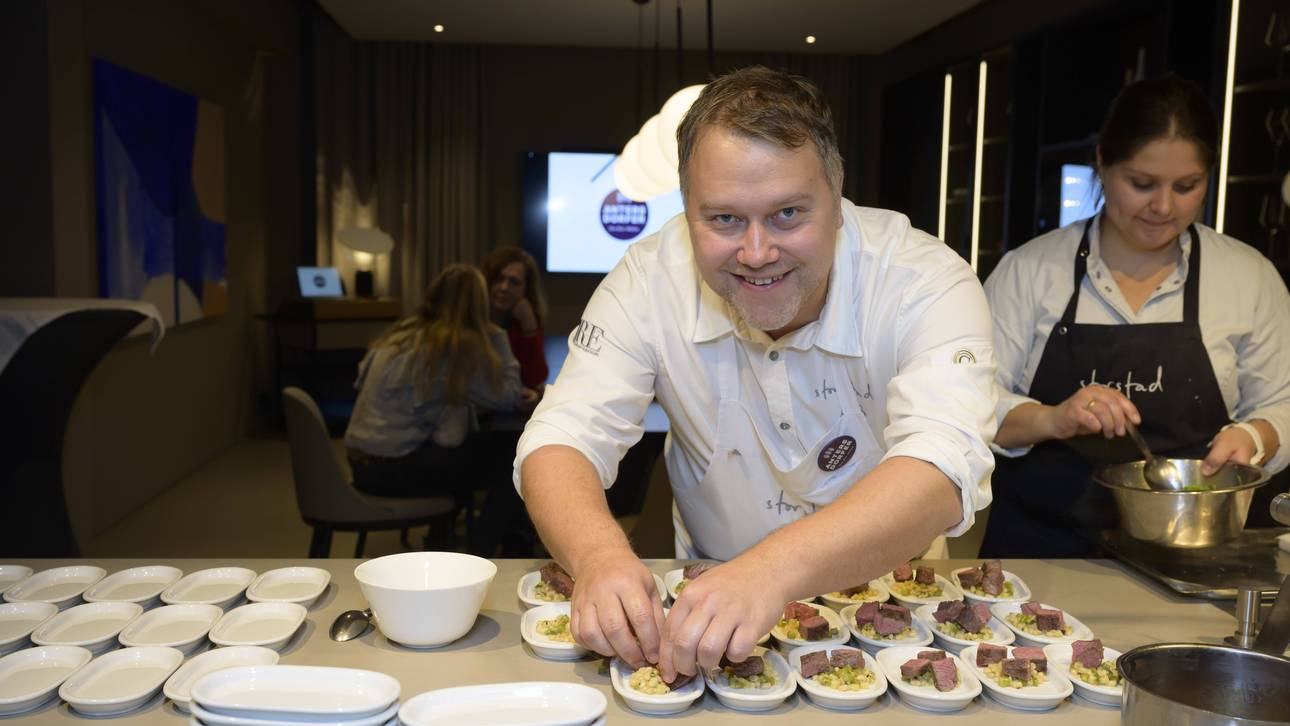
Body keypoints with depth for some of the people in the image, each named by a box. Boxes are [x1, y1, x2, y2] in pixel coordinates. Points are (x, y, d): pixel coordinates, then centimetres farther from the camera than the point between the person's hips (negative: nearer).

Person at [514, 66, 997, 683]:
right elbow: (561, 439, -18)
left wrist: (775, 568, -51)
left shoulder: (926, 281, -21)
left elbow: (942, 473, -34)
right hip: (707, 590, 1)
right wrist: (600, 554, -40)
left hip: (895, 598, -1)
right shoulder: (649, 280, -14)